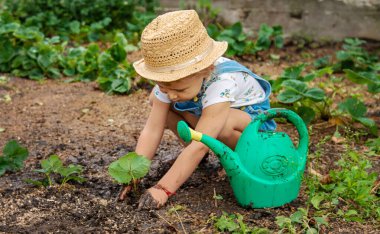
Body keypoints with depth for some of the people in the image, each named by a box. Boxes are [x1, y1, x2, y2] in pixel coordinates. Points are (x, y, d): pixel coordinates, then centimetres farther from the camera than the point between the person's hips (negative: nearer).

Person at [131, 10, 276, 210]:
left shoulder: (222, 83, -41)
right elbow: (152, 130, -24)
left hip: (253, 118, -6)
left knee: (222, 125, -40)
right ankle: (195, 153, 2)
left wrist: (163, 189, -47)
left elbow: (199, 146, -44)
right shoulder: (171, 80, -23)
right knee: (156, 99, -11)